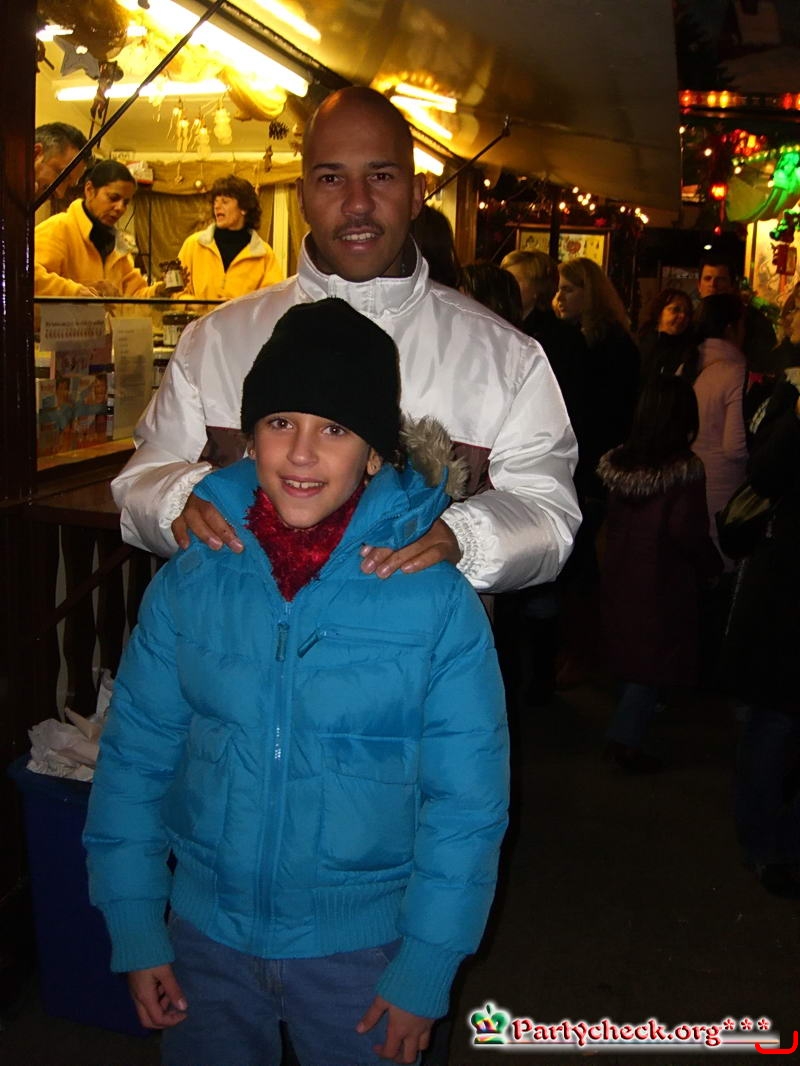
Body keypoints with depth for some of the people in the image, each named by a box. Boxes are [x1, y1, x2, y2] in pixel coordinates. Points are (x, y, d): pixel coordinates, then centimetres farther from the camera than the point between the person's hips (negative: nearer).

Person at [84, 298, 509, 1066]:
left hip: (364, 945, -2)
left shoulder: (437, 598, -16)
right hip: (206, 932, 3)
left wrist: (426, 970, -10)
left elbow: (467, 801, -12)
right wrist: (135, 929, 0)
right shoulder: (189, 582, -9)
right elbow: (134, 759, -1)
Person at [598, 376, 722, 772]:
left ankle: (628, 726, 34)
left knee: (630, 651, 20)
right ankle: (627, 737, 3)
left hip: (620, 575, 6)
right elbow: (688, 531, -22)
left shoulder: (618, 461, -2)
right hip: (663, 581, -6)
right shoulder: (685, 468, -19)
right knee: (659, 660, 6)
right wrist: (713, 566, -7)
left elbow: (611, 520, 6)